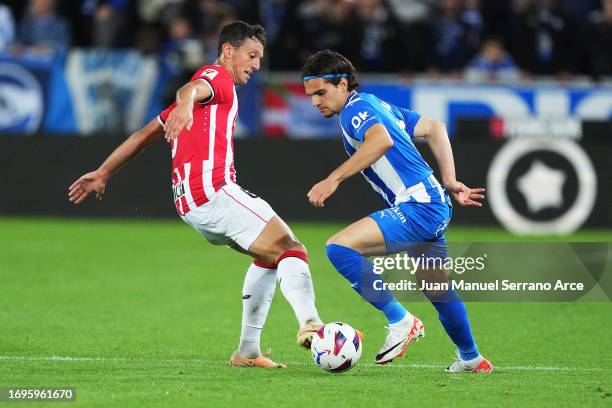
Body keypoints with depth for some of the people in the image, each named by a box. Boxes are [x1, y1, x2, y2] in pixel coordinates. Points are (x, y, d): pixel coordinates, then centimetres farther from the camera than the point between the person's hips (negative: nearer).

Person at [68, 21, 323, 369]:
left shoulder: (219, 86, 31)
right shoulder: (218, 77, 3)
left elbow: (145, 135, 33)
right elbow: (192, 89, -23)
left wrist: (103, 174, 36)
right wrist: (185, 105, -47)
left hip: (191, 205, 9)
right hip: (214, 192, -9)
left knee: (271, 255, 24)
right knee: (292, 251, -18)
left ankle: (248, 350, 20)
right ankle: (310, 323, -43)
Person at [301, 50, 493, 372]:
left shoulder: (355, 108, -9)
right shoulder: (377, 106, 20)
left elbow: (382, 139, -31)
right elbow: (434, 128, 25)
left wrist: (333, 179, -30)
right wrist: (449, 183, 20)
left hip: (416, 207, -10)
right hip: (434, 207, 10)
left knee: (340, 247, -21)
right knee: (438, 291, 26)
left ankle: (400, 321, -15)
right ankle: (471, 358, 43)